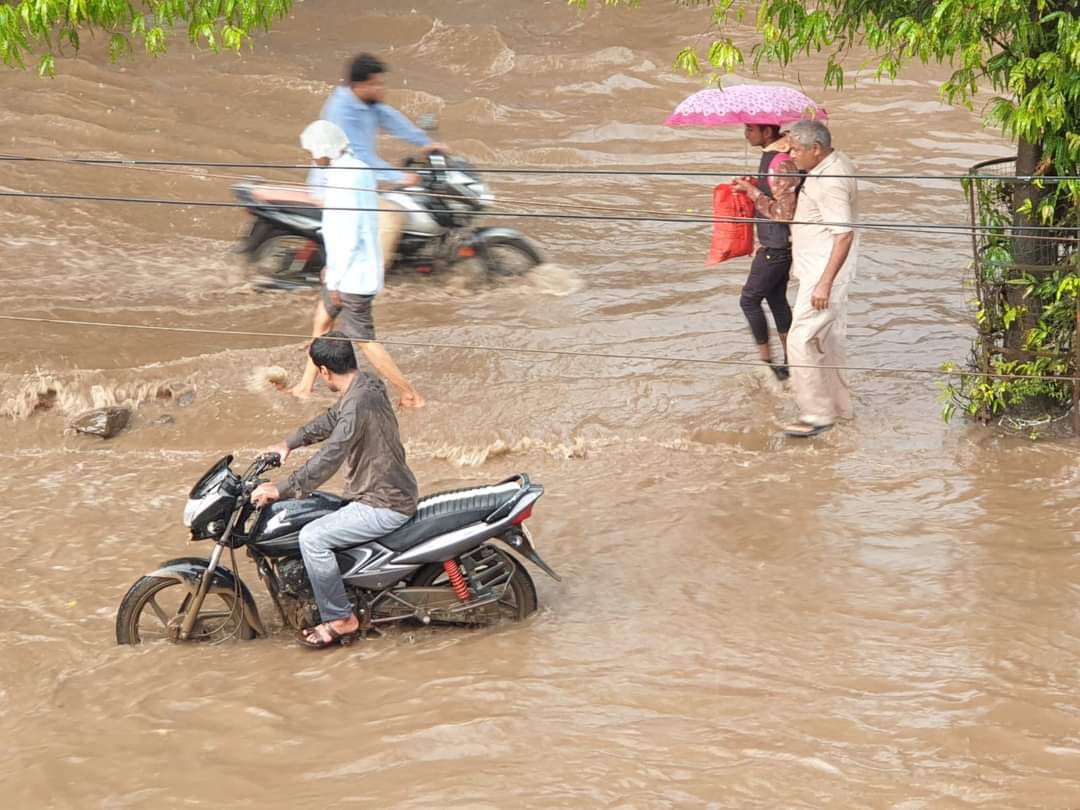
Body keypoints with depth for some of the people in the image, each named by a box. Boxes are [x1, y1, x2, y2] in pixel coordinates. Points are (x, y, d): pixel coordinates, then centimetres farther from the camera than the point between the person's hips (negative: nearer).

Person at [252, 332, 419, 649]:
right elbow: (331, 421, 24)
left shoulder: (358, 403, -26)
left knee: (312, 537, -20)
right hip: (391, 492, 11)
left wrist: (280, 490, -22)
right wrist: (289, 443, 22)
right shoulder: (365, 384, 6)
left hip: (384, 506, -11)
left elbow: (328, 459, -28)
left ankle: (340, 620, -9)